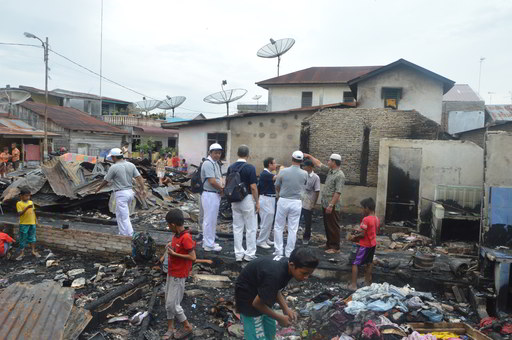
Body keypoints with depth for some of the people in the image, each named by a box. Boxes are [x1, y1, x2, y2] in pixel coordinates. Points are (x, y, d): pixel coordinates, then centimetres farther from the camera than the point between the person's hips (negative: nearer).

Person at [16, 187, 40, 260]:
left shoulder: (31, 202, 7)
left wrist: (36, 220, 12)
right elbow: (19, 214, -18)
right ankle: (22, 253, 14)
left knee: (32, 237, 14)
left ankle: (33, 251, 24)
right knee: (23, 238, 3)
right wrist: (27, 208, -29)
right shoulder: (19, 203, -10)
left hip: (32, 223, 5)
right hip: (24, 224, -5)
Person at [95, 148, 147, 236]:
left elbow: (106, 181, -1)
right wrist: (143, 189, 5)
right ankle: (122, 234, 31)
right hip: (130, 192, 7)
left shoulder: (114, 167, -12)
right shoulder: (131, 165, 4)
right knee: (119, 214, 23)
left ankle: (130, 237, -2)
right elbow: (139, 177, 1)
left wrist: (98, 189, 15)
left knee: (124, 217, -2)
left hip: (121, 194, -7)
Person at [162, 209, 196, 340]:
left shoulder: (186, 238, -24)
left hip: (178, 276, -9)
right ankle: (170, 328, 27)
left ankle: (187, 326, 17)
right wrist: (171, 246, -1)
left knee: (172, 304, -1)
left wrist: (174, 254, -22)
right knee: (168, 302, 14)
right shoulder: (176, 235, 3)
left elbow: (193, 257, -25)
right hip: (171, 273, 9)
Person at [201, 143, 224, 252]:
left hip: (215, 195, 10)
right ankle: (209, 245, 6)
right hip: (210, 195, -10)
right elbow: (212, 181, -22)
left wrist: (221, 189, 0)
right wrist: (222, 189, -7)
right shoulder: (208, 163, -16)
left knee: (212, 219, 17)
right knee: (209, 220, -2)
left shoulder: (216, 163, 15)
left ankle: (208, 242, 29)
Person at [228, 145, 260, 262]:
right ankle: (249, 254, 11)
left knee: (237, 228, 11)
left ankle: (238, 254, 16)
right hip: (248, 200, -5)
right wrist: (257, 202, -7)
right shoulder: (250, 168, -14)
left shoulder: (231, 167, 3)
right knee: (251, 228, 6)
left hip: (235, 200, 6)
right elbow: (253, 187, -16)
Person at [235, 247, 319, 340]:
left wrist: (286, 309, -8)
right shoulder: (274, 276, -37)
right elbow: (257, 303, -25)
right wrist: (279, 318, -13)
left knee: (270, 332, 17)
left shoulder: (286, 266, -12)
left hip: (262, 291, 8)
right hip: (248, 298, -8)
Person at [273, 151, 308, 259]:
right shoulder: (304, 174, -7)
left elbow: (277, 187, 3)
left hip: (283, 201, -1)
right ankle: (289, 253, 13)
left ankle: (278, 251, 15)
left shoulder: (283, 171, -10)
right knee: (293, 229, 8)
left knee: (278, 227, 12)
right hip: (297, 202, 1)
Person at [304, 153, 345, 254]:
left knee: (333, 227, -1)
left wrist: (331, 205, -25)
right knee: (327, 226, 17)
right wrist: (310, 156, 24)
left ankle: (335, 247, 8)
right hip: (325, 204, 9)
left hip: (332, 206, -9)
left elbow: (338, 192, -23)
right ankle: (329, 244, 28)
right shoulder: (330, 170, 10)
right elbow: (318, 164, 23)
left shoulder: (339, 175, -17)